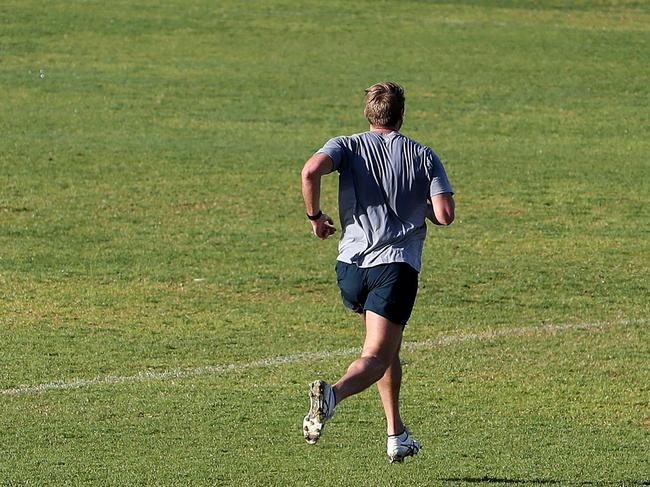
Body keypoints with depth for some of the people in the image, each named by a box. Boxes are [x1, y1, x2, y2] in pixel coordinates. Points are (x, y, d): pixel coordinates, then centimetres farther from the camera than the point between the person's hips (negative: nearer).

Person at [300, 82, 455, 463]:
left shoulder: (348, 146, 8)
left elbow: (312, 170, -14)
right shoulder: (424, 156, 8)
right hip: (397, 266, -3)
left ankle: (397, 434, 25)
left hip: (351, 264, 3)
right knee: (376, 358, -10)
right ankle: (334, 394, -41)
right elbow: (445, 214, -2)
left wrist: (316, 216, 1)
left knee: (387, 348, 25)